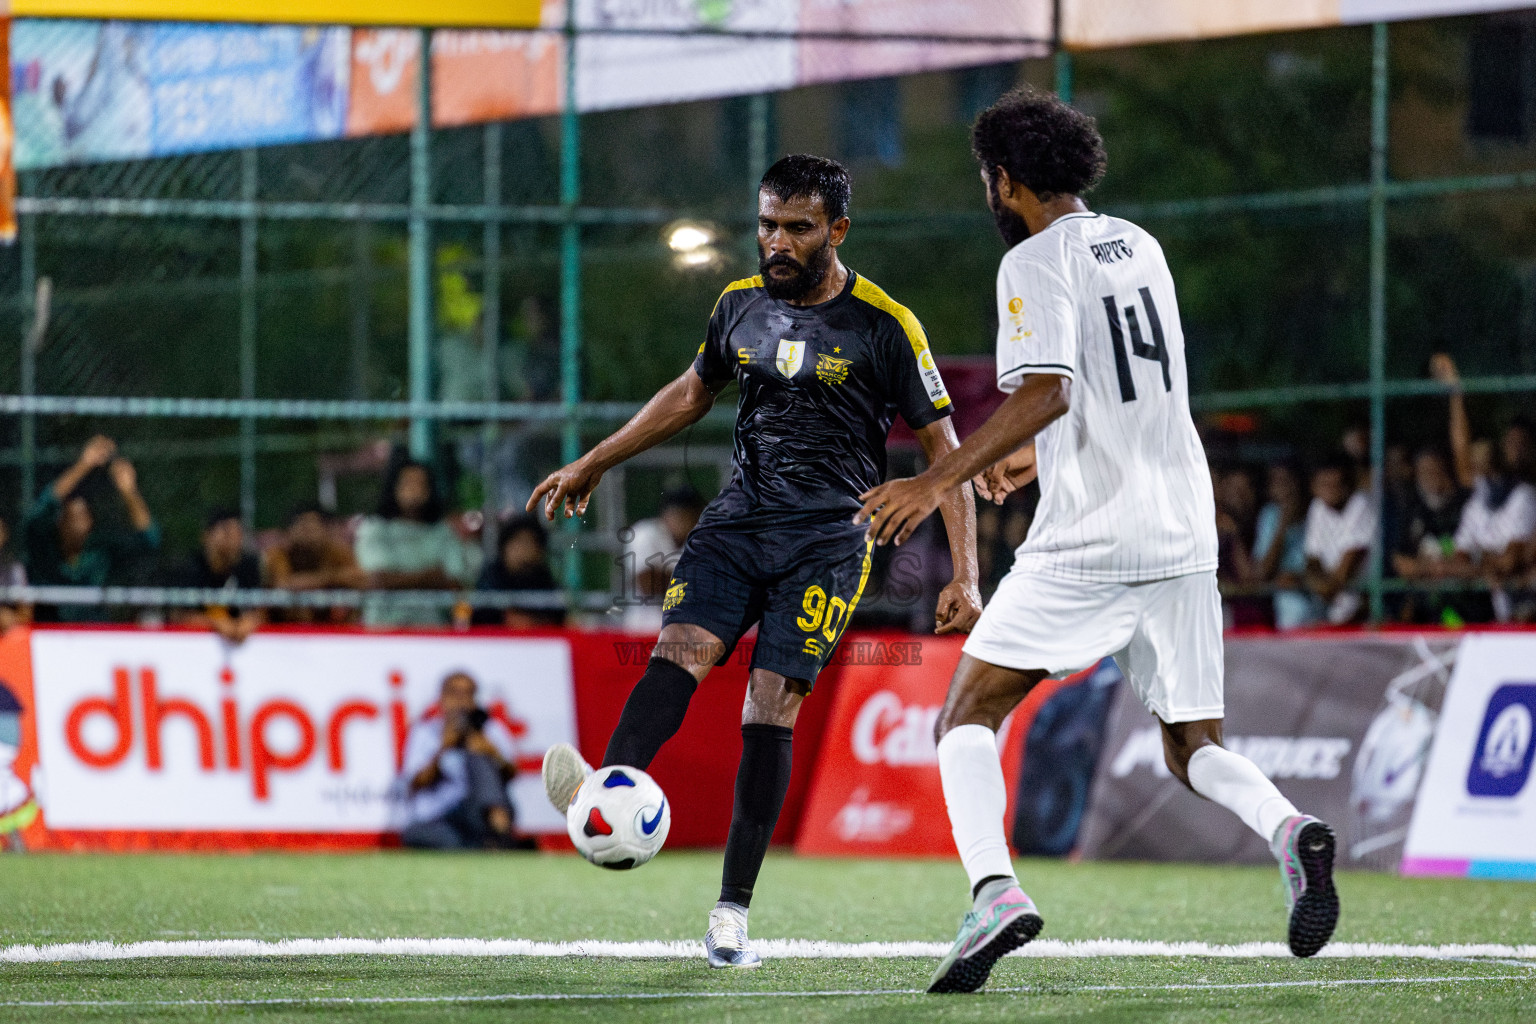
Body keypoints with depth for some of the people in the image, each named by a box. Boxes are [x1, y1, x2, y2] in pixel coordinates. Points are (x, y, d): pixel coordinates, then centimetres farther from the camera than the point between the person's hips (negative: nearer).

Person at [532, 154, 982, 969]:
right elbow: (693, 392, 26)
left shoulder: (884, 326, -5)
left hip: (829, 535, -4)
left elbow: (942, 446, -2)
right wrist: (592, 464, 28)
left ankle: (732, 913, -7)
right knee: (683, 646, -22)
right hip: (741, 515, 4)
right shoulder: (740, 304, 8)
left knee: (771, 703, -13)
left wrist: (965, 574, -9)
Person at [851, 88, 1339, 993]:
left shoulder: (1037, 261, -7)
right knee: (1195, 748, 11)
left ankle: (994, 891, -19)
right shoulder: (1138, 244, 16)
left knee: (968, 718, 2)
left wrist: (938, 482, -21)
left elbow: (1043, 395, -21)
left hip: (1089, 541, -7)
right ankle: (1289, 832, -20)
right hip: (1184, 534, 7)